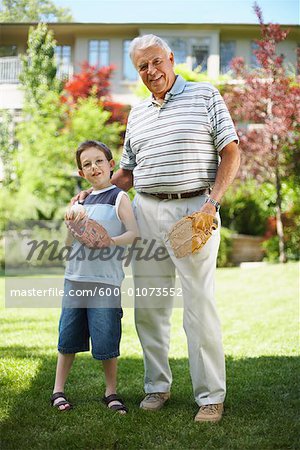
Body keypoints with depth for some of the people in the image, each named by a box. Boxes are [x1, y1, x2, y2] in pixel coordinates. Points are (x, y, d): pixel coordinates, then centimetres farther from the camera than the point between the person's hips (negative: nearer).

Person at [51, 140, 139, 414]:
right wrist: (71, 219, 5)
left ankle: (111, 392, 14)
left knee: (106, 339, -2)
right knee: (68, 335, 9)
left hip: (105, 280, -5)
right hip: (75, 276, 6)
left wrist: (111, 242, -27)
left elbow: (134, 233, -11)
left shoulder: (119, 197, -2)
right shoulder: (84, 200, 16)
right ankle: (58, 390, 20)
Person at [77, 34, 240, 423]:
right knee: (149, 306, 6)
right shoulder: (137, 114, 18)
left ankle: (211, 397, 5)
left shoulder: (205, 96, 4)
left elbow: (231, 153, -1)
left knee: (200, 304, -4)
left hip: (194, 210, -5)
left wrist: (212, 202, -12)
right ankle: (157, 386, 20)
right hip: (146, 212, 5)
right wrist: (94, 192, 11)